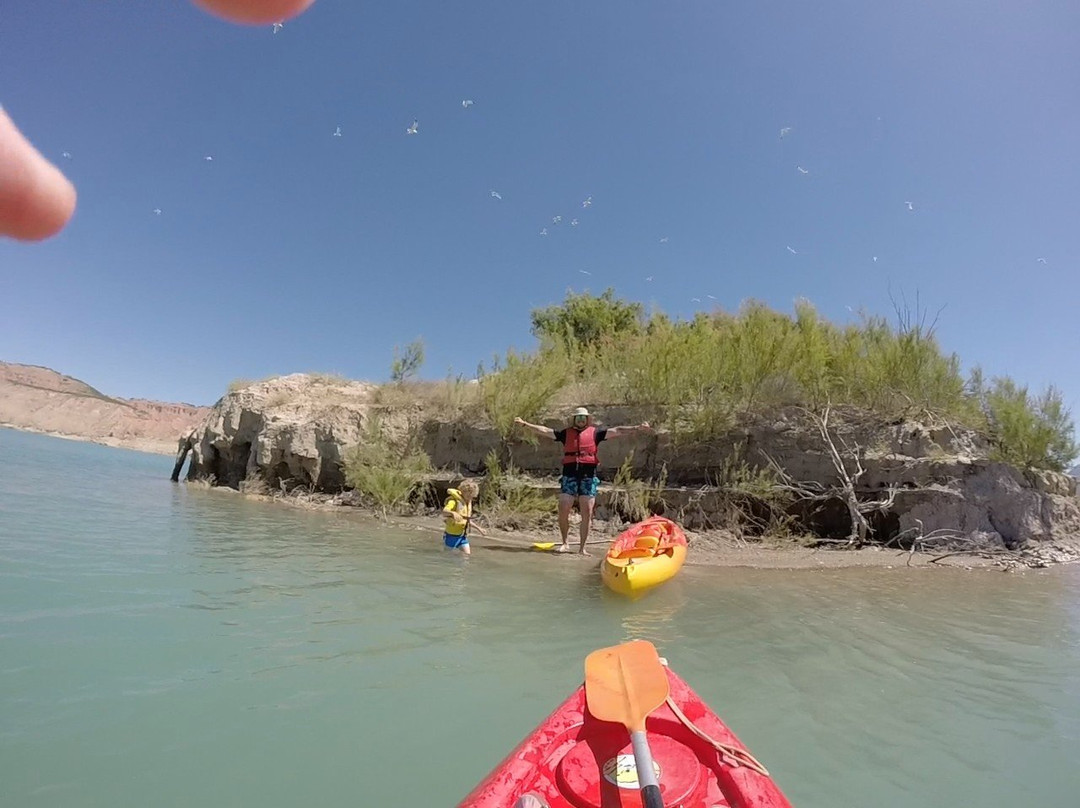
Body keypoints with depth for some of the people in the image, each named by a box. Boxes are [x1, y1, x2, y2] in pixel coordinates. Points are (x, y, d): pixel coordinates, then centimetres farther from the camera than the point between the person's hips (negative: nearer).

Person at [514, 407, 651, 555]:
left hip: (588, 476, 0)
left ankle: (582, 547, 11)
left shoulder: (595, 433, 10)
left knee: (587, 514, 0)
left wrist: (637, 428, -6)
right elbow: (544, 431, 11)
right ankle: (565, 543, 15)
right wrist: (525, 424, 4)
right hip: (569, 475, 1)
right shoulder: (566, 433, 13)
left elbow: (616, 431, 4)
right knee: (563, 511, -3)